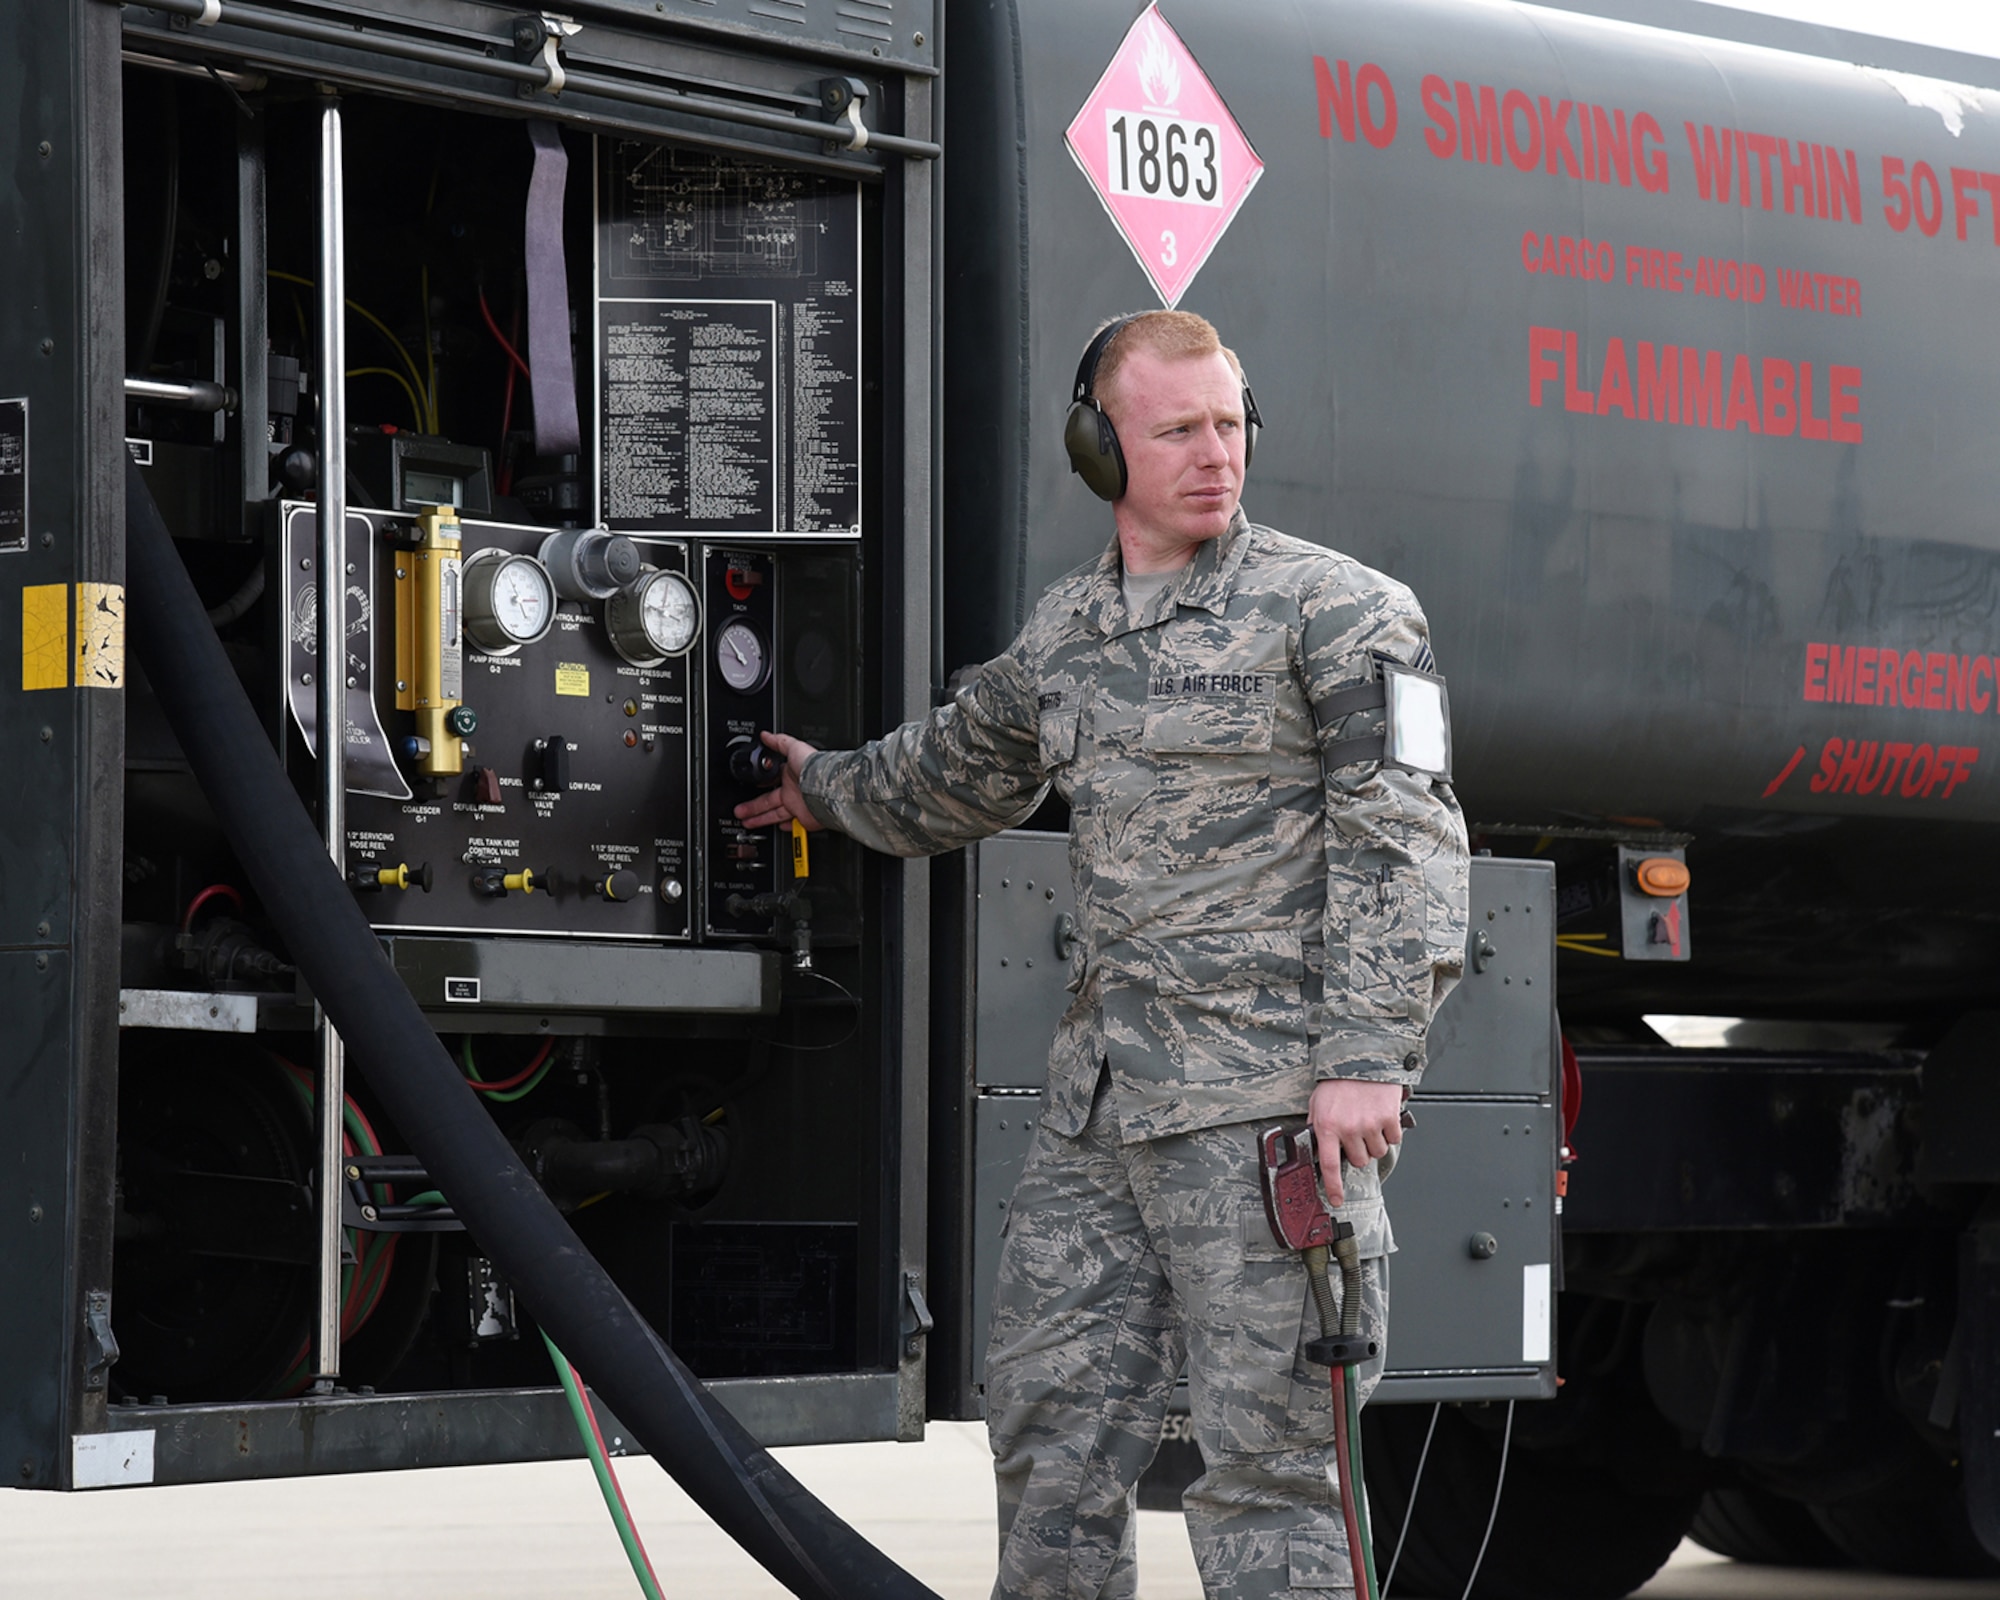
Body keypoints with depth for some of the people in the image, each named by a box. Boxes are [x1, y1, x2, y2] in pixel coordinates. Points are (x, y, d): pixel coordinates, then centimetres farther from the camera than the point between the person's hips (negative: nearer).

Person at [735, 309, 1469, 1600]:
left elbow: (1406, 839, -10)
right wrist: (828, 790, 53)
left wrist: (1368, 1057, -19)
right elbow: (956, 771, 37)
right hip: (1103, 1098, 7)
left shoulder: (1336, 612, -3)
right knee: (1051, 1429, 8)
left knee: (1264, 1455, -7)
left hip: (1272, 1101, -7)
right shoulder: (1063, 634, 16)